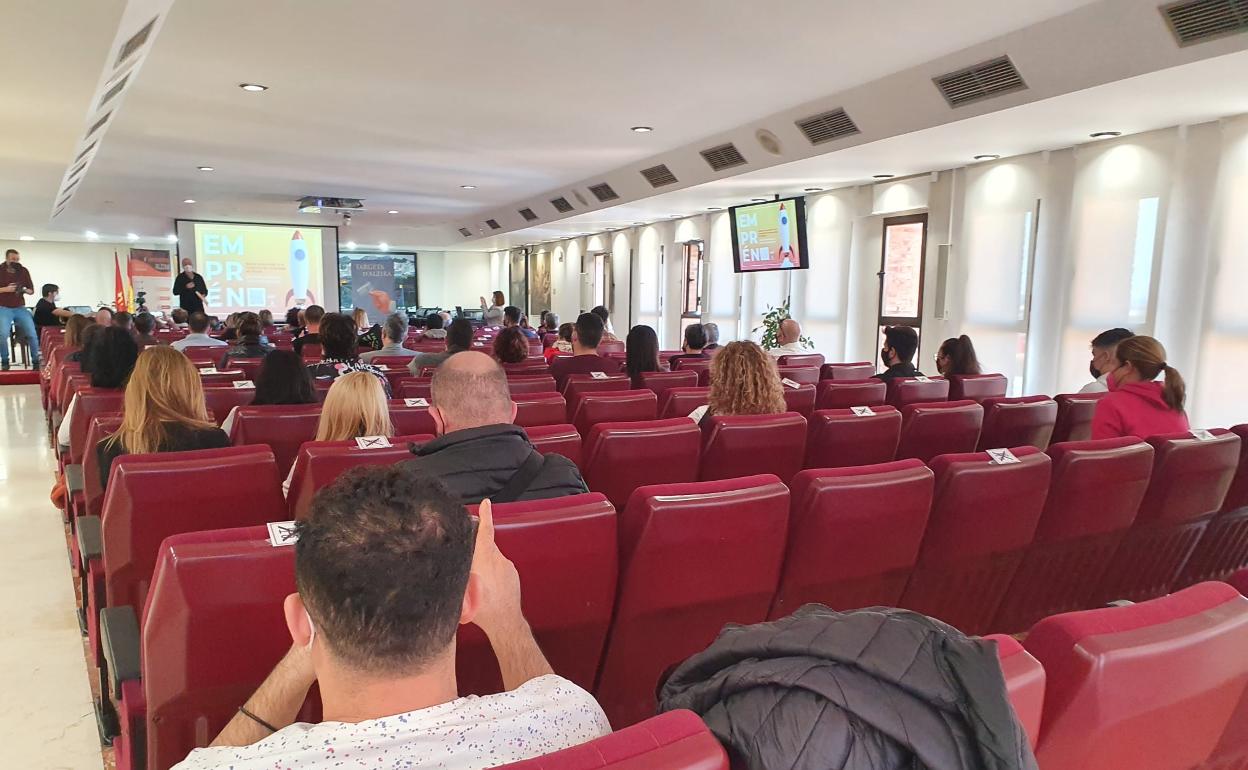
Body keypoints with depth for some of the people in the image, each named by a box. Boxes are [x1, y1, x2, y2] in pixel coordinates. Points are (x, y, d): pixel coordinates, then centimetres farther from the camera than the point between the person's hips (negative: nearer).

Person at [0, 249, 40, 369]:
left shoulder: (24, 271, 4)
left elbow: (32, 290, 7)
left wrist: (25, 290, -14)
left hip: (20, 308, 2)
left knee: (32, 334, -10)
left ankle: (36, 361, 1)